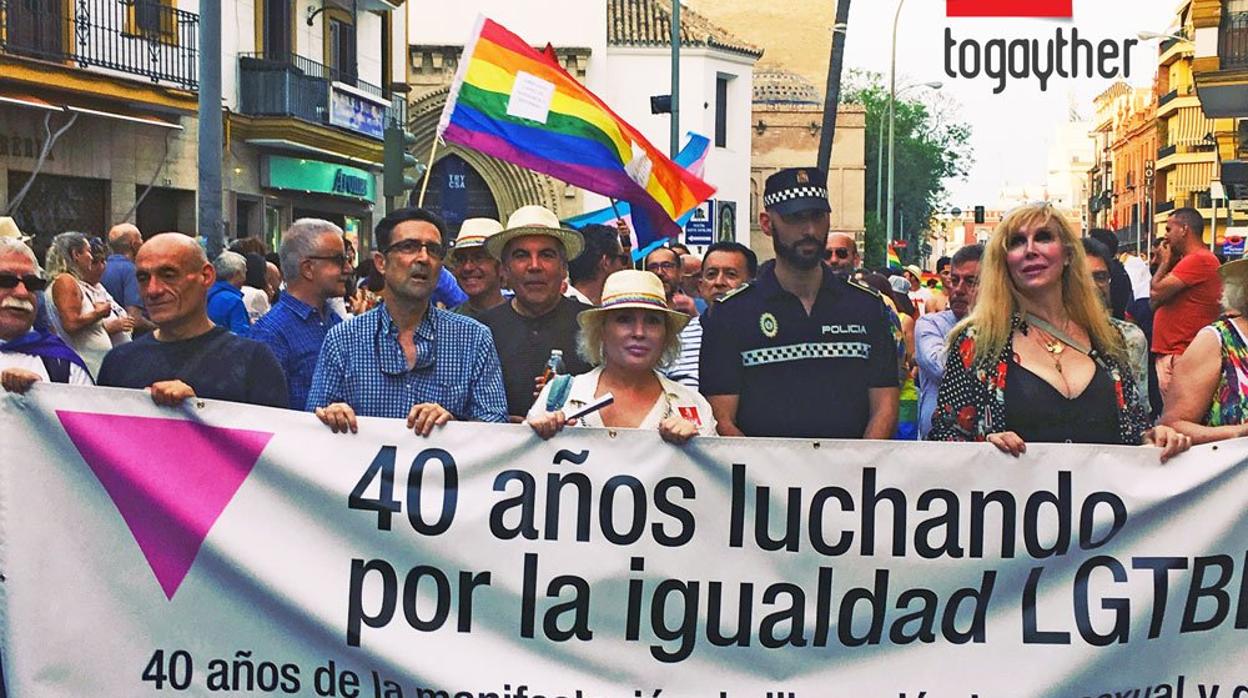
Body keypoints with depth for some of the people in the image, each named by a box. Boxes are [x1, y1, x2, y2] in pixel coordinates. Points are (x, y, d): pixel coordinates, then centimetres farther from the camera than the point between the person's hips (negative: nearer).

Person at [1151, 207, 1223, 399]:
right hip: (1170, 354, 11)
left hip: (1179, 358, -11)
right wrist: (1168, 264, 9)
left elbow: (1156, 293, -18)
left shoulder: (1199, 259, -14)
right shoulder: (1190, 260, 20)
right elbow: (1154, 304, 16)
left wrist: (1164, 263, -1)